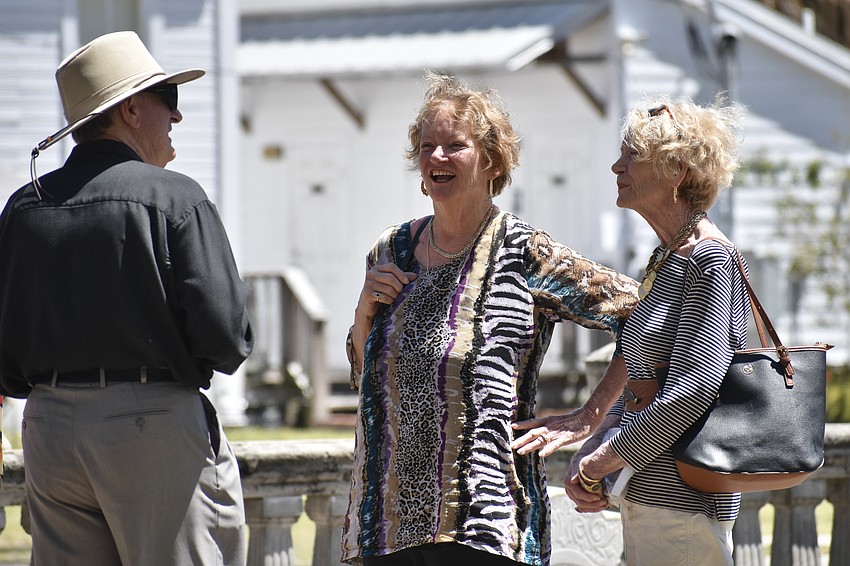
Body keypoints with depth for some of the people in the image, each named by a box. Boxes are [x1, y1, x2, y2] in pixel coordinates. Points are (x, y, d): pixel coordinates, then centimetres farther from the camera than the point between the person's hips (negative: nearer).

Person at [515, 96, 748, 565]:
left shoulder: (710, 259, -14)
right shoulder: (663, 260, 16)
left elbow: (693, 389, -21)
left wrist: (599, 464, -14)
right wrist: (589, 453, 3)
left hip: (684, 504, -9)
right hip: (642, 497, 9)